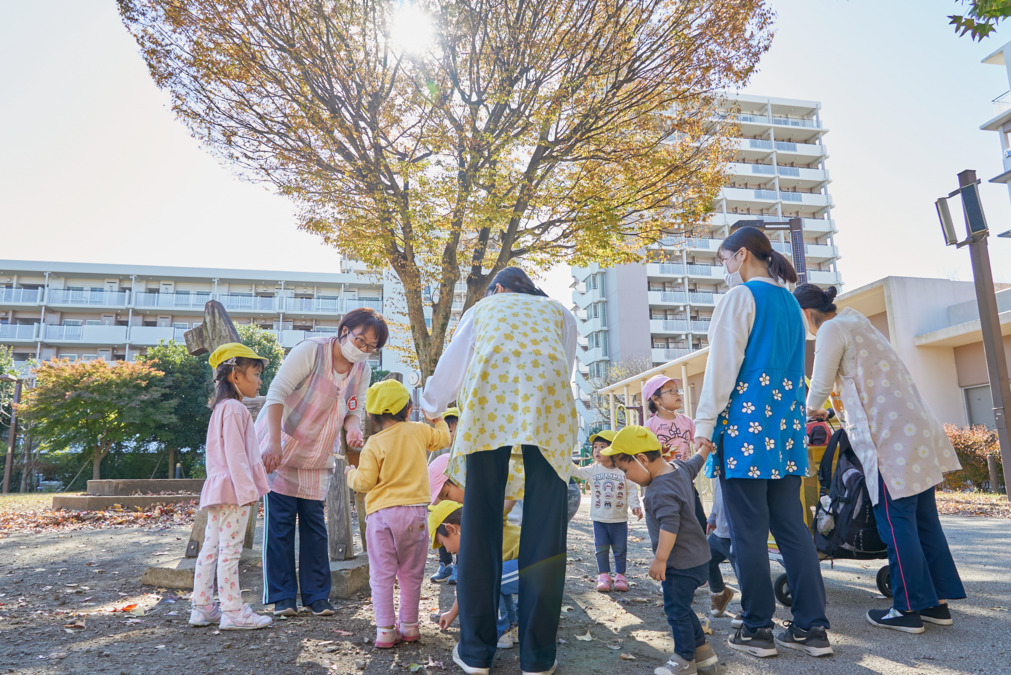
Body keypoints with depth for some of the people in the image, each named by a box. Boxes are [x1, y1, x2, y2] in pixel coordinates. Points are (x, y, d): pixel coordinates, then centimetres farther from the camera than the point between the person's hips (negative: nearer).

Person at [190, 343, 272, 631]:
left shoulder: (221, 408, 18)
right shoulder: (234, 408, -14)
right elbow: (235, 455, -19)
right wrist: (247, 490, -19)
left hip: (218, 488, 10)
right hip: (233, 489, -10)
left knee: (211, 547, 13)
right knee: (230, 549, -5)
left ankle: (203, 607, 21)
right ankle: (233, 612, 1)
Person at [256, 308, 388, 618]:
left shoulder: (363, 371, 1)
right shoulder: (310, 351, -18)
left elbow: (354, 411, 5)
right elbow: (277, 393, -23)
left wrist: (353, 429, -20)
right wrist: (274, 443, -30)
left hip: (317, 457, 5)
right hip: (280, 448, -5)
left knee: (314, 523, 4)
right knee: (280, 522, -3)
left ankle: (317, 595, 12)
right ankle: (282, 597, 8)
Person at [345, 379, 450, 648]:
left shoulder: (374, 444, -6)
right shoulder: (418, 431, 1)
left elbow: (364, 482, -7)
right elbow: (443, 438, 17)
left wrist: (351, 474, 14)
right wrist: (439, 421, 35)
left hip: (381, 514, -2)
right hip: (414, 511, 3)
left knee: (382, 575, 6)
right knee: (411, 573, 14)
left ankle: (385, 630, 6)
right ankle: (409, 626, 23)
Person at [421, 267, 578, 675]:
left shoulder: (483, 307, 31)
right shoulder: (559, 311, 33)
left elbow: (450, 367, 31)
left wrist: (431, 406, 49)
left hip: (489, 396, 0)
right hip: (549, 394, 1)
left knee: (480, 524, 4)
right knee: (544, 528, 4)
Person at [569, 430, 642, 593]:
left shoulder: (623, 471, -5)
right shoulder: (592, 470, -2)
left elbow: (632, 490, -1)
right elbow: (576, 471, -9)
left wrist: (635, 505, -13)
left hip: (619, 518, -1)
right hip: (599, 518, 1)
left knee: (620, 549, 8)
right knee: (601, 549, 6)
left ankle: (620, 575, 23)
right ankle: (603, 575, 19)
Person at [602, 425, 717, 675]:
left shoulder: (661, 490, -27)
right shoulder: (678, 467, 2)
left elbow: (669, 525, -35)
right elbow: (695, 463, 21)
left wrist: (660, 559, -35)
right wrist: (706, 447, 38)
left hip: (682, 564, -10)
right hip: (694, 558, 10)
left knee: (676, 610, 3)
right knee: (680, 608, 21)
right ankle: (702, 649, 31)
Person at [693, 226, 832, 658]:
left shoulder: (741, 296, -4)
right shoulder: (790, 302, 19)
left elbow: (723, 363, -10)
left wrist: (705, 421, -9)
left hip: (745, 419, -8)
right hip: (786, 424, 8)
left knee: (748, 530, -2)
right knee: (791, 527, 9)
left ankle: (756, 629, 6)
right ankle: (812, 627, 12)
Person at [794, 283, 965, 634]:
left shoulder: (831, 331, -7)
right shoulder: (858, 323, 21)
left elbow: (821, 385, -3)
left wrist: (812, 409, 17)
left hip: (890, 437, -9)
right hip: (917, 428, 9)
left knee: (896, 524, -3)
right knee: (924, 520, 12)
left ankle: (909, 610, 4)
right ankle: (938, 603, 19)